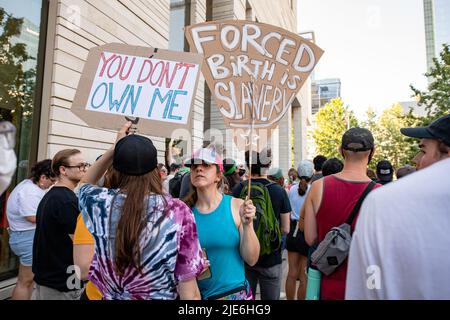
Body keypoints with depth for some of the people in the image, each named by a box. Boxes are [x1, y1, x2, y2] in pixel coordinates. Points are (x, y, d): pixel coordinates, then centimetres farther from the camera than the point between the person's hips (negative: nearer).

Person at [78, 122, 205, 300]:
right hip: (161, 296, -2)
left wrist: (115, 149, 1)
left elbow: (85, 183, 9)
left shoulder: (101, 203, -15)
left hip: (111, 296, 2)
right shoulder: (177, 211, -22)